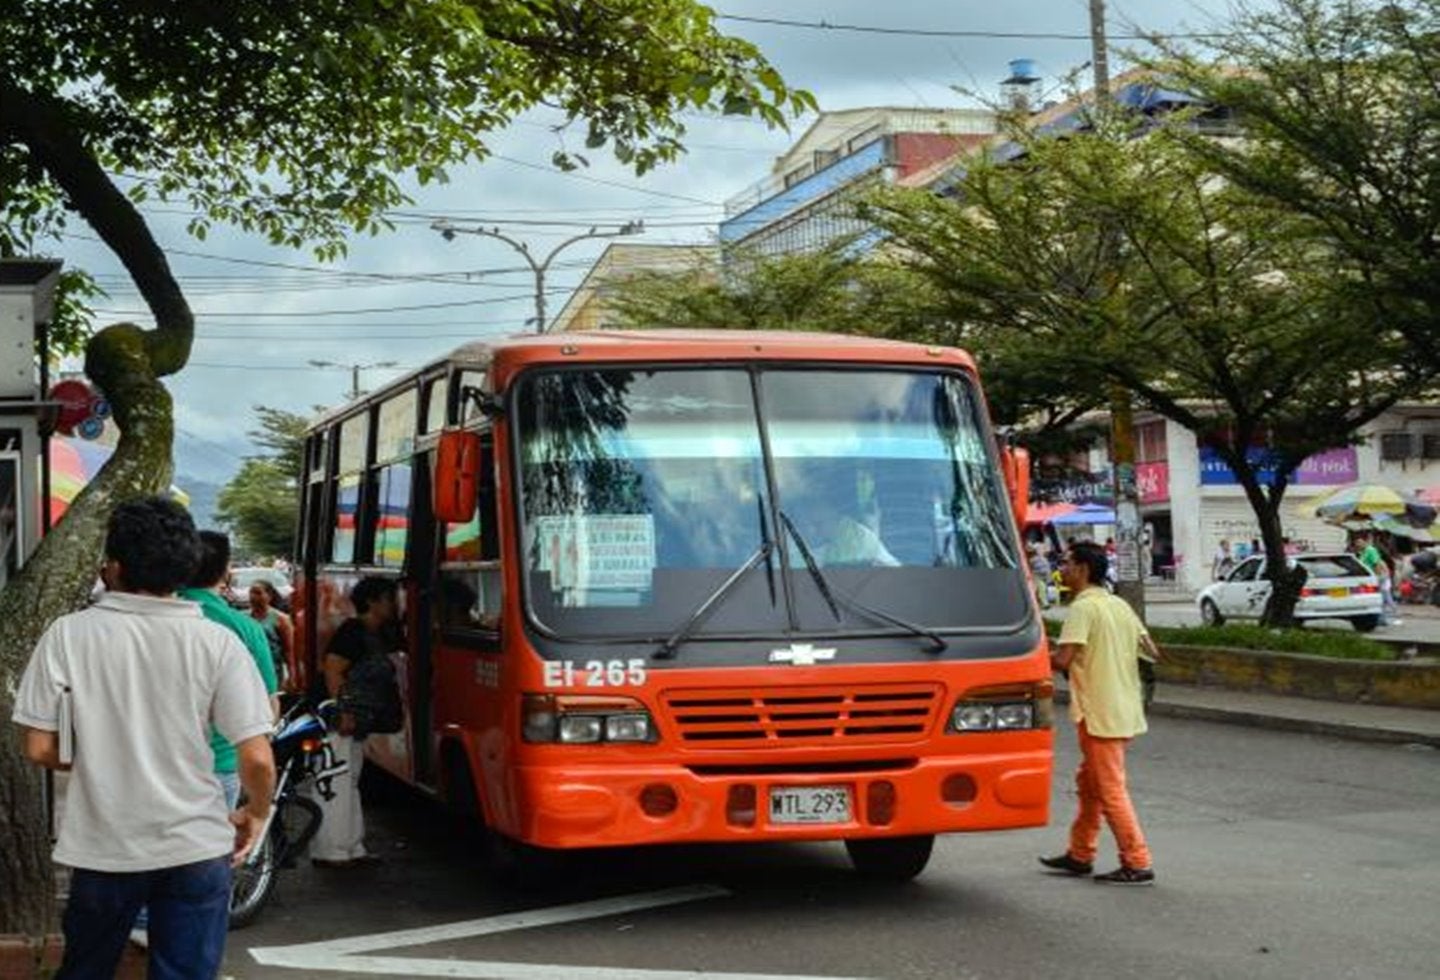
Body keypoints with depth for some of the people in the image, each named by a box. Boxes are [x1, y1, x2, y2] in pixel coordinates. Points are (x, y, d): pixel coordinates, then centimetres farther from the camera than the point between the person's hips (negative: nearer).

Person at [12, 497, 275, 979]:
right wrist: (256, 815, 8)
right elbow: (257, 759, -12)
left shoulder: (69, 634, -8)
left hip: (103, 847, 1)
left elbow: (40, 749, -5)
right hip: (196, 848, 0)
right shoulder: (218, 642, -9)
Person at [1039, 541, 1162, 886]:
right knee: (1089, 783, 18)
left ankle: (1137, 865, -2)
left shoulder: (1083, 607, -14)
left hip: (1100, 713, -9)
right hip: (1124, 710, 9)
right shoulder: (1119, 605, 12)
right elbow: (1152, 652, 12)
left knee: (1111, 791, -4)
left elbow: (1062, 660, -23)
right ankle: (1080, 855, 26)